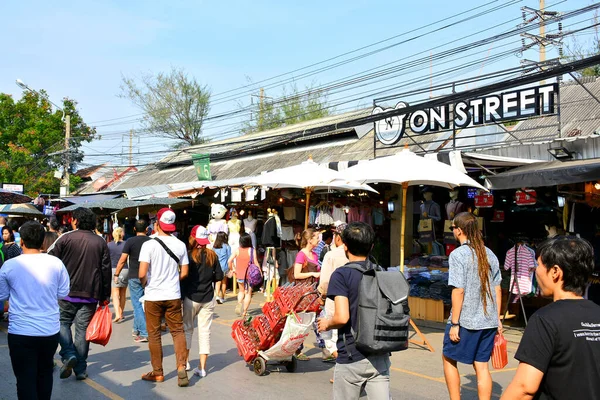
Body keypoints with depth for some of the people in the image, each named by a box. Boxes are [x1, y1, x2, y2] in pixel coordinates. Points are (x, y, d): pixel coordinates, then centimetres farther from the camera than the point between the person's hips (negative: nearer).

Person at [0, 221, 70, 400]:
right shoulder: (56, 263, -6)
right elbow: (63, 293, 4)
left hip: (20, 332, -2)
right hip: (50, 330, 2)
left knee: (25, 378, 6)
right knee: (45, 373, 21)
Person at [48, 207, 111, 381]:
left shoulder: (65, 238, -3)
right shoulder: (100, 242, 5)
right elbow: (106, 270, 5)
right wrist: (105, 296, 11)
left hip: (67, 292, -2)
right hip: (90, 295, 2)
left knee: (62, 322, 14)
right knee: (83, 329, 7)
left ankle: (68, 355, -6)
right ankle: (80, 369, 10)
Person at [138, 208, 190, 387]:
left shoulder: (149, 244, -11)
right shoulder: (180, 245, -1)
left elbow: (142, 274, -15)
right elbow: (184, 273, 3)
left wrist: (145, 284, 6)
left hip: (153, 296, -2)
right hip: (173, 295, 2)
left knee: (154, 334, 9)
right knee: (177, 331, 10)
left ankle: (157, 372, 17)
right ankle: (181, 367, -2)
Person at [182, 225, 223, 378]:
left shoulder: (189, 255, -9)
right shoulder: (213, 255, -1)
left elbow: (184, 275, -10)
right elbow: (219, 276, 1)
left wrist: (182, 294, 1)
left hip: (191, 297, -2)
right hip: (208, 298, 2)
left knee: (187, 328, 15)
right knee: (205, 331, 5)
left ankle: (185, 360, 24)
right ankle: (202, 367, 5)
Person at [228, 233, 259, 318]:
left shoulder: (237, 250, -5)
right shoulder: (252, 250, -10)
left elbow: (230, 261, -10)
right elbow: (255, 262, -12)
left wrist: (232, 269, 6)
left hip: (239, 274, 2)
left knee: (241, 291, 23)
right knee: (248, 293, 7)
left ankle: (239, 304, 0)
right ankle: (244, 311, 5)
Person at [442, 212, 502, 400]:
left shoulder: (458, 254, -13)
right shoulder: (489, 254, 6)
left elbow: (459, 291, -17)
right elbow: (497, 290, 9)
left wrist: (454, 323, -12)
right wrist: (497, 319, 17)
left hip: (466, 320, -6)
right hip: (488, 320, 6)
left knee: (449, 358, 13)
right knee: (481, 365, 11)